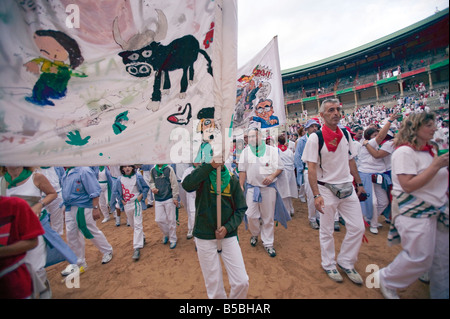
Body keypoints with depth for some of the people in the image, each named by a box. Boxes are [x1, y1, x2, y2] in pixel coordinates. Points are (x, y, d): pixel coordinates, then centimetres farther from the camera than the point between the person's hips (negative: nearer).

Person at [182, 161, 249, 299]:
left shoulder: (232, 180, 1)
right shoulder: (203, 175, -4)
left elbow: (241, 209, 2)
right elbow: (187, 184, -26)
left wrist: (227, 228, -12)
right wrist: (210, 165, -28)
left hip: (229, 235, 2)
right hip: (204, 237, -1)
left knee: (242, 282, 2)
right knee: (214, 287, 9)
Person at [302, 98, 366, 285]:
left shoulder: (345, 135, 6)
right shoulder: (315, 138, -13)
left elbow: (351, 161, 15)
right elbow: (311, 168, -16)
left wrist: (359, 183, 13)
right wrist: (316, 195, -22)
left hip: (348, 187, 6)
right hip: (327, 189, -5)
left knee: (357, 228, 10)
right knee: (326, 231, 9)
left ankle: (346, 262, 32)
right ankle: (329, 265, 32)